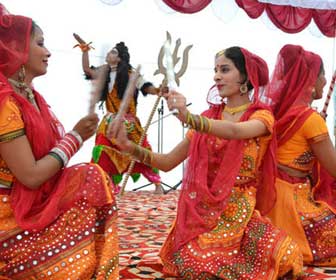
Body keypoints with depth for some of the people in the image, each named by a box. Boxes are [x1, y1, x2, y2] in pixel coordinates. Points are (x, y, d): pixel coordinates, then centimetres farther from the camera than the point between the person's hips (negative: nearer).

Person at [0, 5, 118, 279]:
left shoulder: (30, 96, 9)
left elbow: (45, 155, 6)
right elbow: (31, 176, -23)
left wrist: (77, 135, -8)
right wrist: (76, 136, -14)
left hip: (35, 204, 8)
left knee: (92, 179, -4)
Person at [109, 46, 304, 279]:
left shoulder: (261, 116, -2)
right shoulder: (209, 116, 10)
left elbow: (234, 131, -27)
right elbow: (168, 162, 5)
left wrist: (189, 118, -45)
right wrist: (130, 147, -12)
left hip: (238, 211, -2)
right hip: (201, 209, 3)